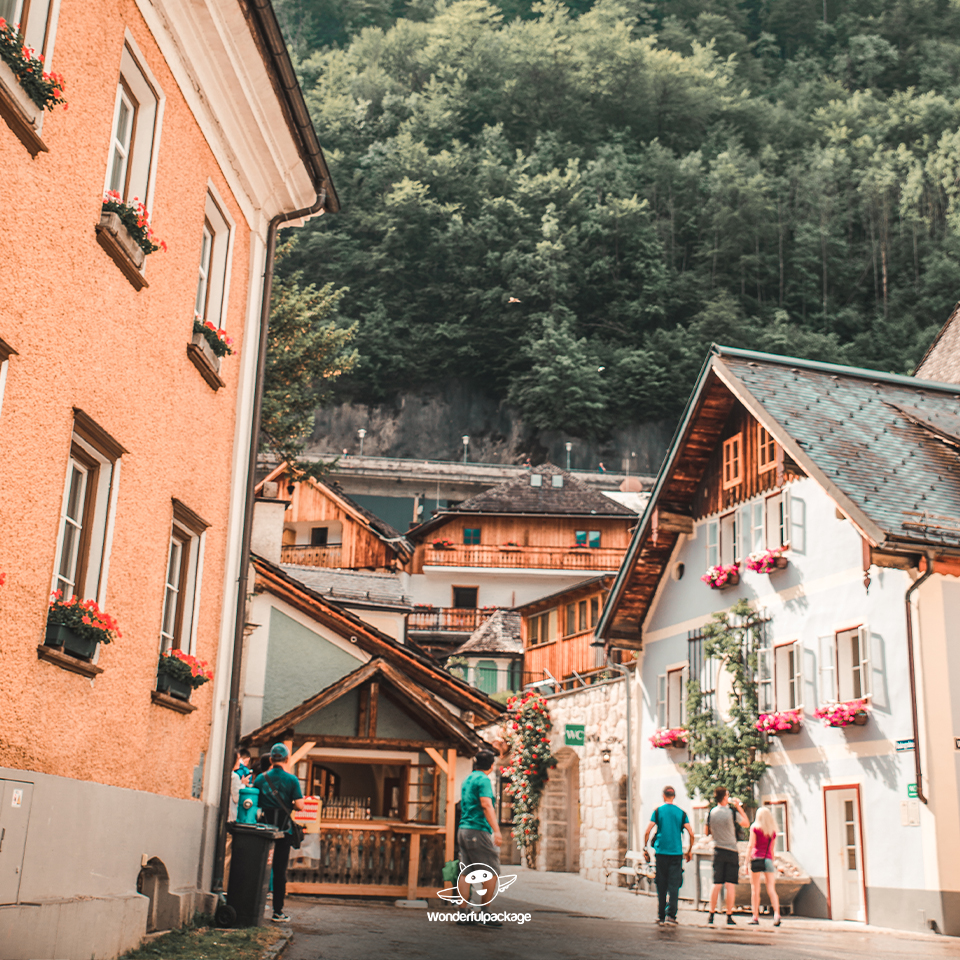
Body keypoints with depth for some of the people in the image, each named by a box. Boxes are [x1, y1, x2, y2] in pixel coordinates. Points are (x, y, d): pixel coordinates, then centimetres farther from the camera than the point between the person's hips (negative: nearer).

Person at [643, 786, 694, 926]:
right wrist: (690, 850, 11)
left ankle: (660, 916, 10)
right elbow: (691, 833, 0)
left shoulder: (658, 811, 1)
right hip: (677, 852, 0)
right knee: (674, 885, 1)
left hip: (661, 852, 0)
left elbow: (647, 832, -4)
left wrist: (644, 848, 5)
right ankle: (671, 915, -8)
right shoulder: (681, 813, 3)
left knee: (661, 886, 7)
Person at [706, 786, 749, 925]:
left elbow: (707, 832, 10)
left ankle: (712, 914, 6)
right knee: (730, 885, 0)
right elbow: (746, 824, 7)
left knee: (716, 885, 7)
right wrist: (739, 807, 10)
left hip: (718, 851, 3)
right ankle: (729, 916, 1)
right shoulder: (732, 813, -9)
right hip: (732, 851, -3)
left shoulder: (711, 813, 0)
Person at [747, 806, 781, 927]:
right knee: (771, 889, -1)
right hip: (768, 860, 3)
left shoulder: (755, 827, 2)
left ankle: (755, 917, 2)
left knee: (755, 889, 2)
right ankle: (777, 914, -18)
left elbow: (751, 845, -3)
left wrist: (746, 861, -1)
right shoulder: (773, 831, 13)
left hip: (757, 858, -3)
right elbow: (771, 849, 17)